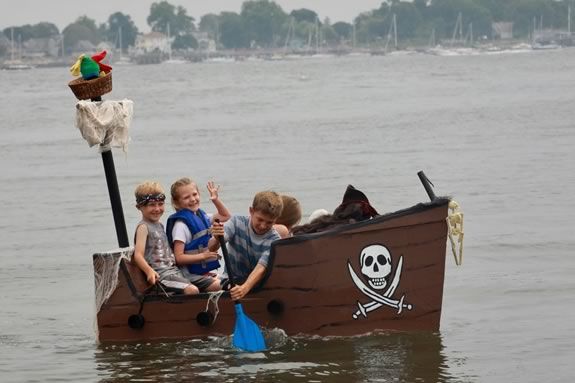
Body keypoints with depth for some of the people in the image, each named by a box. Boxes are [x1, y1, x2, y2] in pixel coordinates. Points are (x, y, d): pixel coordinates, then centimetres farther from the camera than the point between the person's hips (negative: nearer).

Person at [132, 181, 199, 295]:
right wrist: (149, 271, -34)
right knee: (192, 290, -25)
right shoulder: (143, 227, -7)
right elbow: (138, 255, -19)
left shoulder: (159, 225, 20)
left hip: (172, 270, 9)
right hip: (160, 275, -9)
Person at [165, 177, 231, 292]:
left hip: (204, 272, 9)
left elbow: (225, 216, 26)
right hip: (191, 275, -9)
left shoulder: (202, 216, 10)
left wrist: (216, 200, 11)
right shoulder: (181, 225, -15)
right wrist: (203, 255, -26)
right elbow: (179, 257, -19)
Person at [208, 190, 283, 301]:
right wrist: (216, 240, -45)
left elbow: (261, 268, -25)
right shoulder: (237, 223, -9)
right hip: (232, 280, 0)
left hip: (257, 283, 0)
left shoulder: (274, 240, -12)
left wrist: (245, 288, -44)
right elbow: (212, 247, -20)